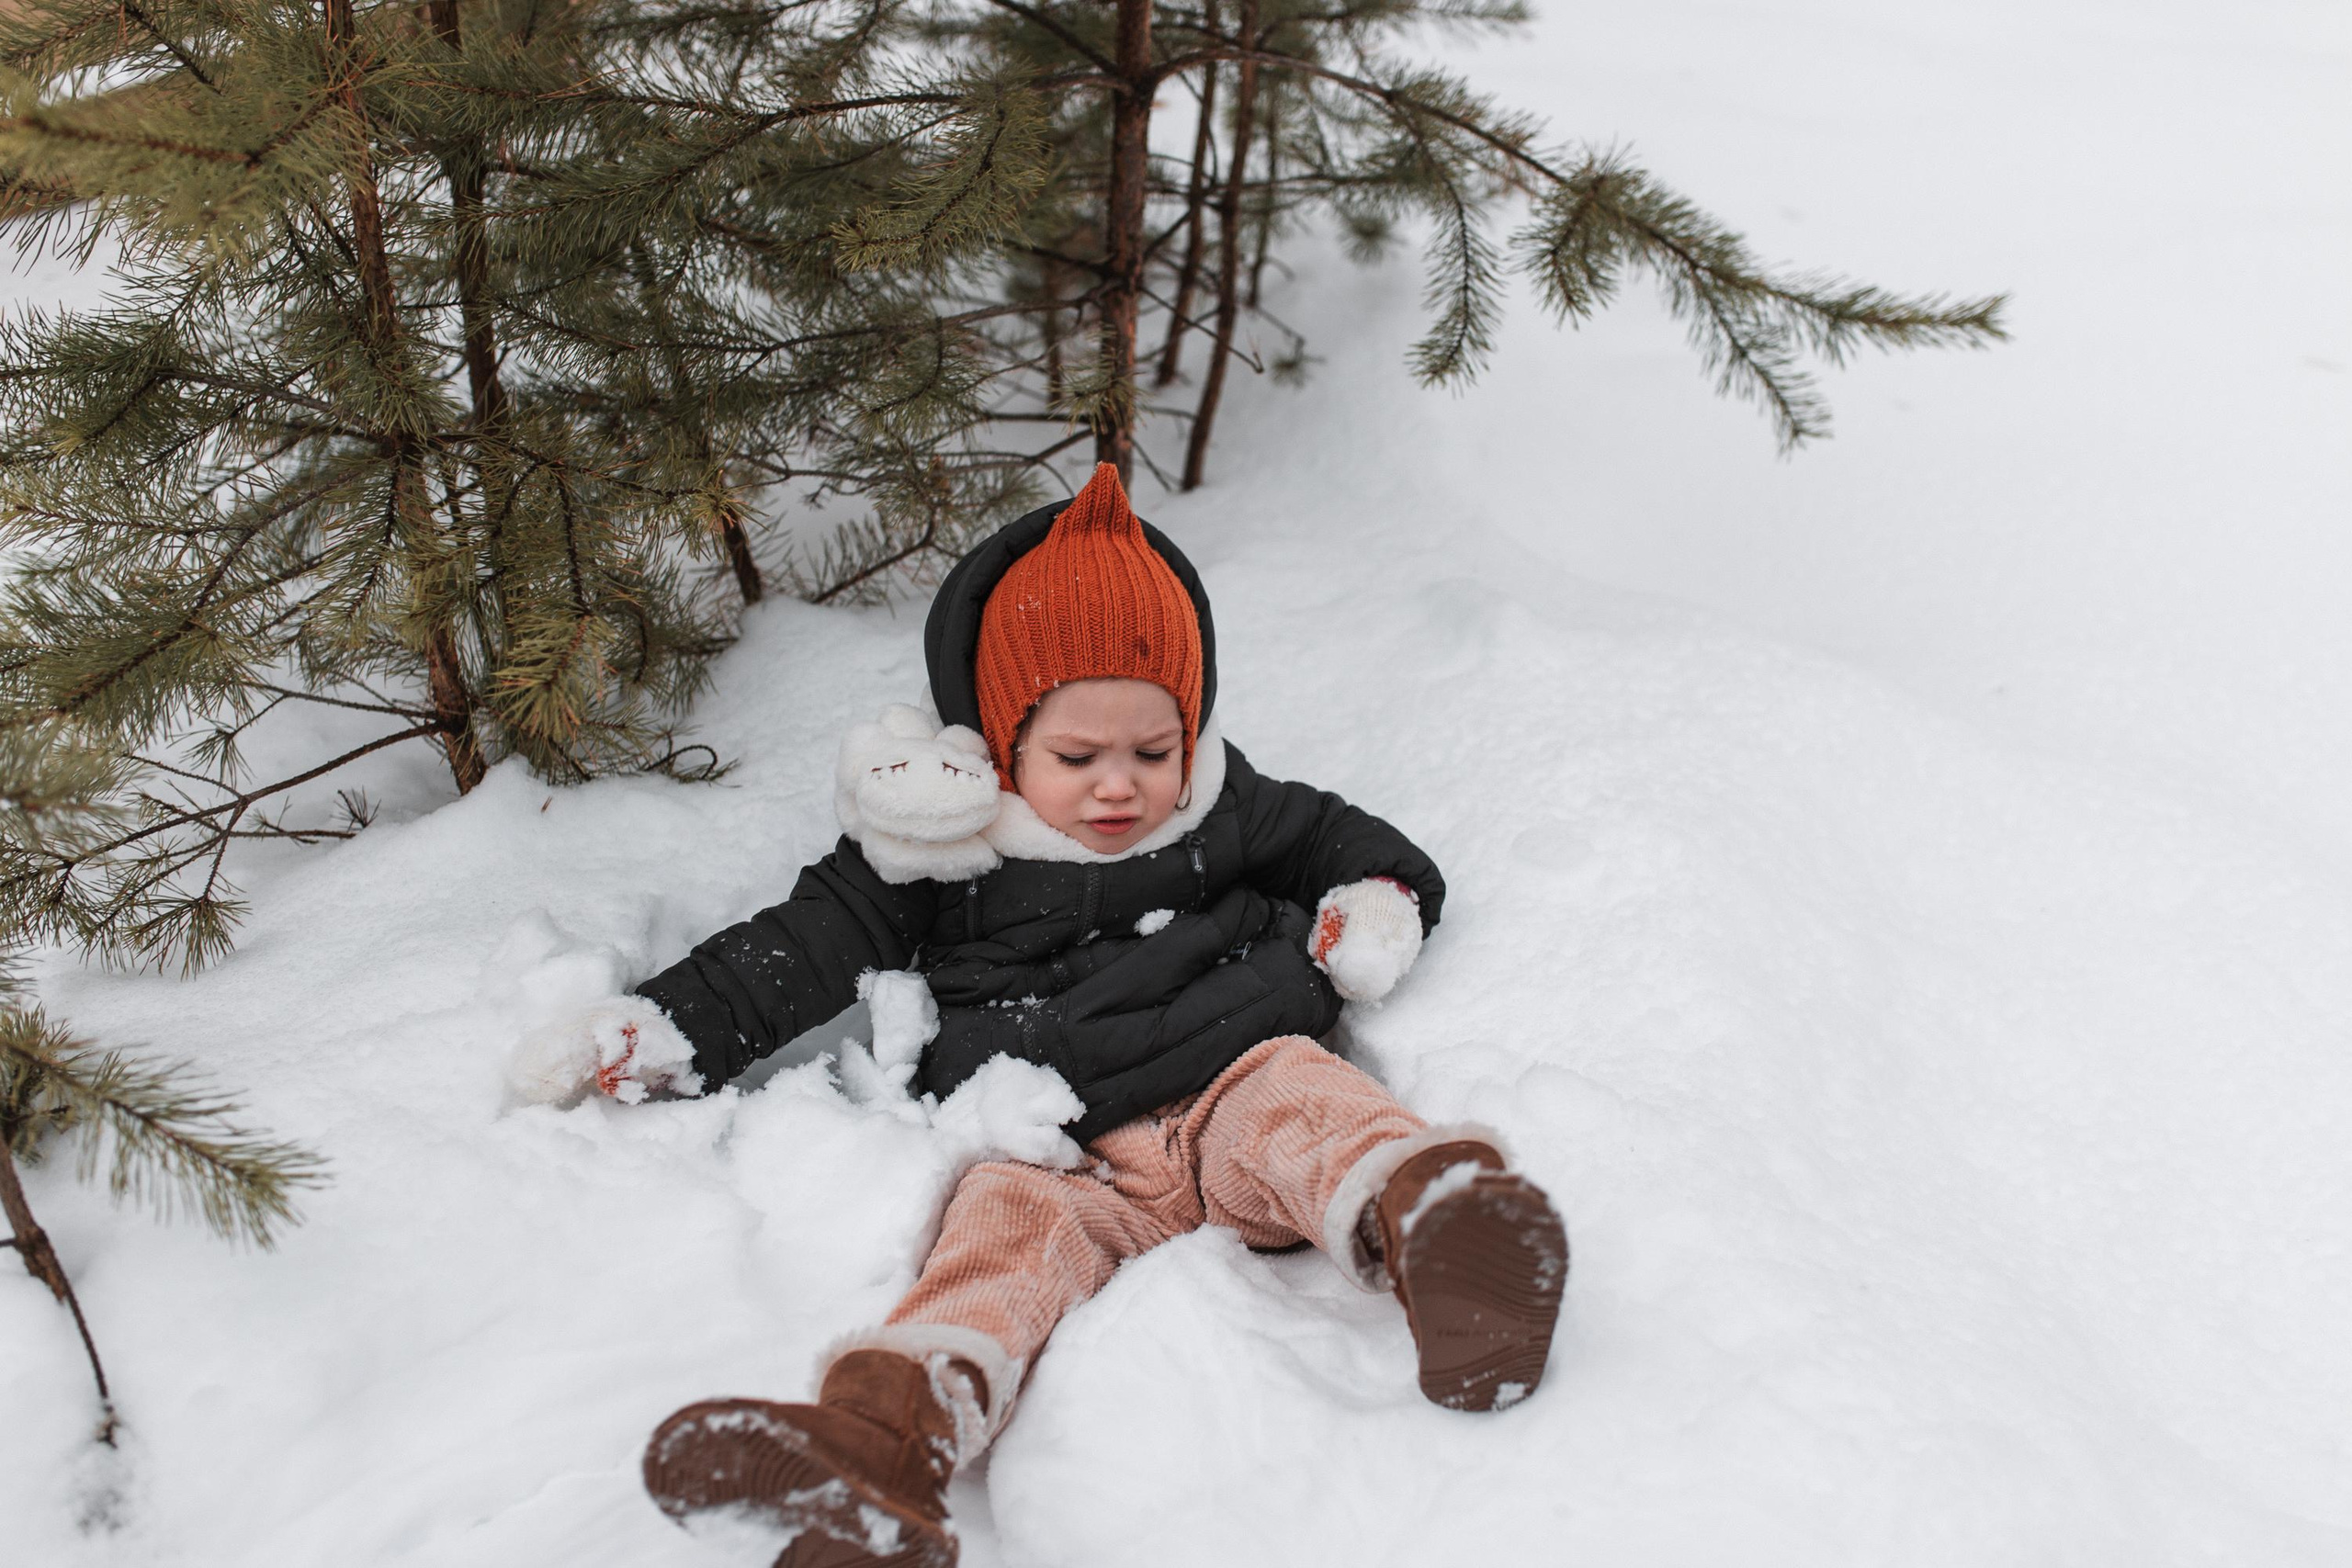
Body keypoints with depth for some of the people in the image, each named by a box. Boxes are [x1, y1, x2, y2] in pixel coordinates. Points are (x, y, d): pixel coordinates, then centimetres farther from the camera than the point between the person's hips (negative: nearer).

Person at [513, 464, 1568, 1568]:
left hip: (1236, 1082, 2)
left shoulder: (1225, 808, 15)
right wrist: (663, 1031, 6)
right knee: (1010, 1219, -31)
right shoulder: (939, 846, 10)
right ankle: (884, 1442, -57)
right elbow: (806, 947, 12)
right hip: (1072, 1157, -1)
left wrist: (1381, 901, 7)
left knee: (1302, 1102, -31)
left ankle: (1427, 1221, -61)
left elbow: (1333, 838, 29)